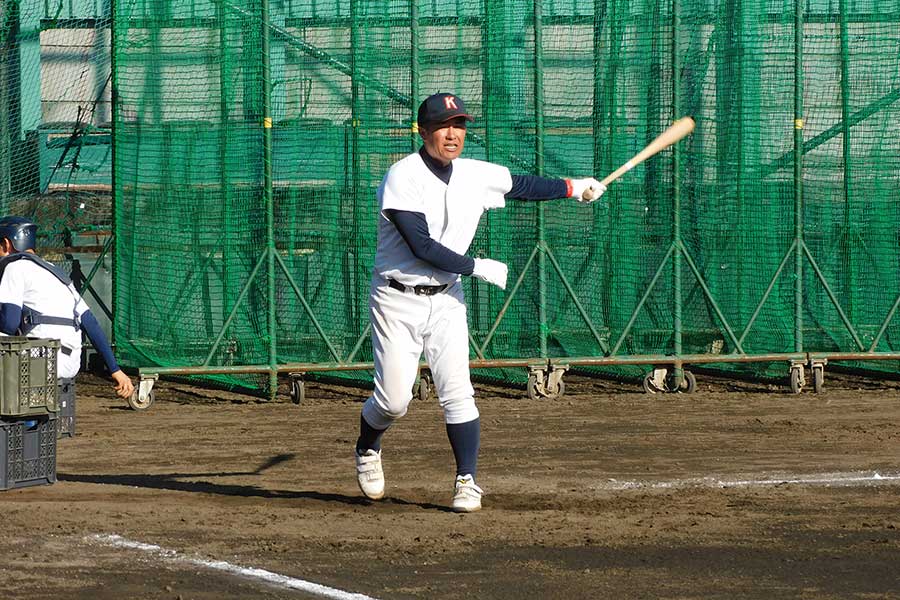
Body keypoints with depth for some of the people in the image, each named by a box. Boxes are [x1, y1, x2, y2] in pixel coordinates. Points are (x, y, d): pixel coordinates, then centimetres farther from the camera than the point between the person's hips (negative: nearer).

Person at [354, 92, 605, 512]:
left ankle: (467, 481, 1)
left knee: (457, 392, -8)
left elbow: (520, 186, 23)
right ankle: (367, 449, 26)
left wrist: (572, 188, 15)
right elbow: (422, 247, -22)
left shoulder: (475, 176, 3)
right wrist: (477, 267, -16)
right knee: (394, 399, -5)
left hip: (446, 299, 4)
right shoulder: (403, 178, -16)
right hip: (398, 300, -4)